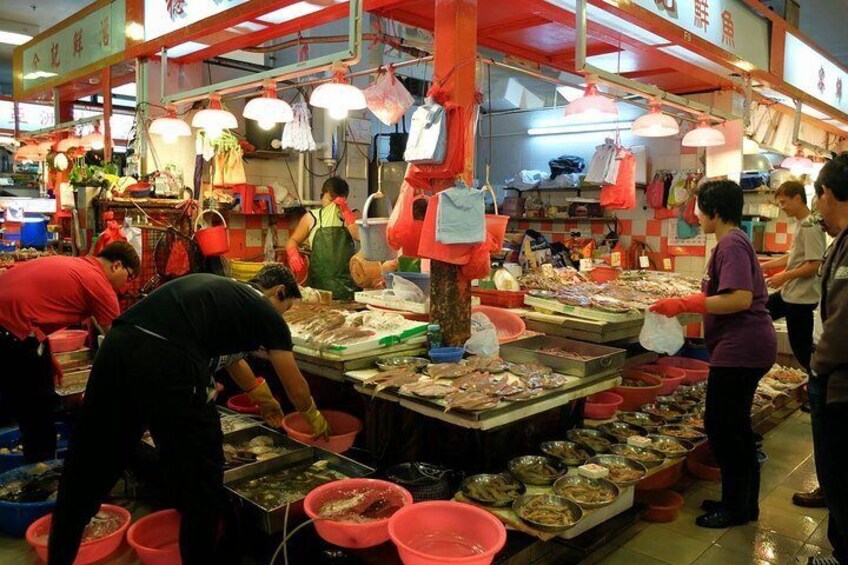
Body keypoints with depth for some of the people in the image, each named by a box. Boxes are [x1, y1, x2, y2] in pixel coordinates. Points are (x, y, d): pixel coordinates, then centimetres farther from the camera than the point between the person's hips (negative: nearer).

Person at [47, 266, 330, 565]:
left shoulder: (217, 288, 32)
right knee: (201, 481, 11)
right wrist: (314, 416, 42)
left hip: (117, 344, 8)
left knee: (88, 467, 21)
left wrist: (260, 398, 58)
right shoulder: (266, 312, 14)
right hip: (168, 363, -8)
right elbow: (295, 387, 22)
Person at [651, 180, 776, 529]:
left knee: (721, 425, 0)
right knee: (735, 425, 17)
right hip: (745, 346, 11)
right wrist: (687, 303, 12)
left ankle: (736, 507, 14)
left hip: (739, 348, -11)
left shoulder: (731, 244, -16)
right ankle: (744, 502, 30)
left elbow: (740, 299, -26)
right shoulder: (733, 241, 15)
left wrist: (685, 305, -23)